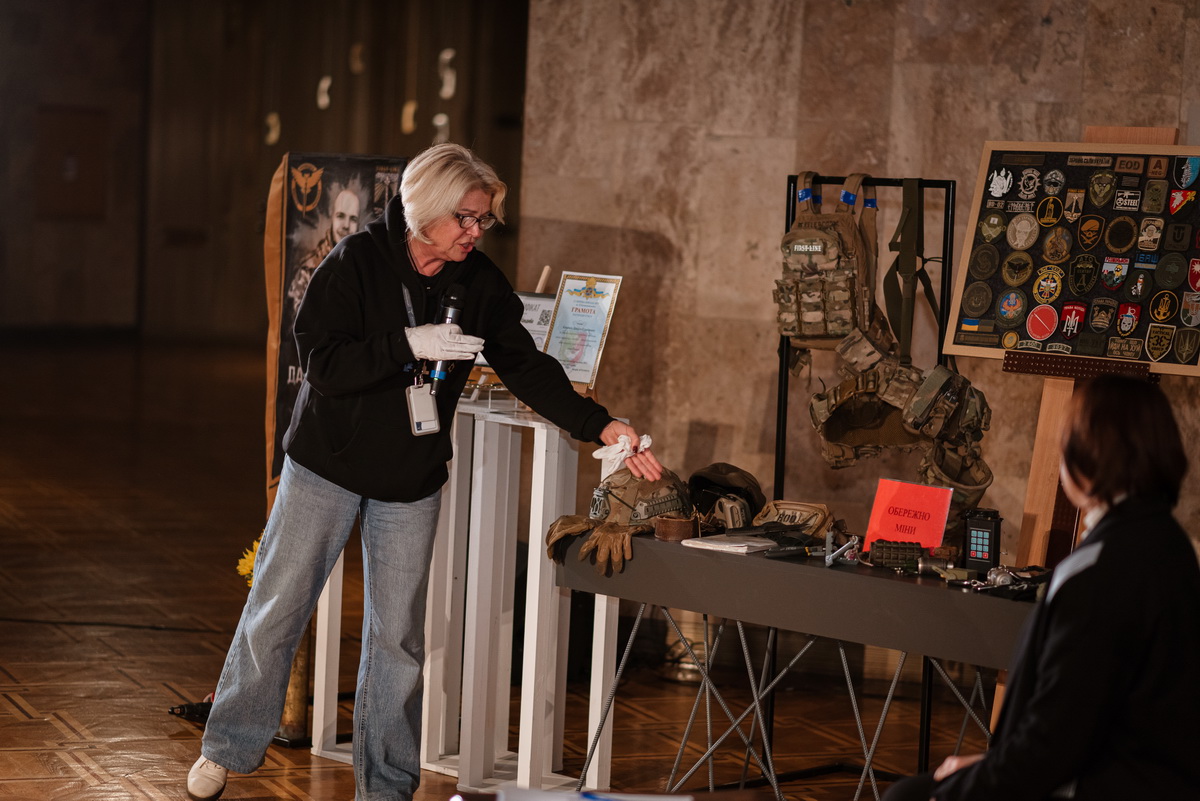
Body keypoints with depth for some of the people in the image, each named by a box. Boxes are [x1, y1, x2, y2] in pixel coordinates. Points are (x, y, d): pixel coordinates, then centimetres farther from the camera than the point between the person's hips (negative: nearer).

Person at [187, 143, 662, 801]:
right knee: (277, 611, 5)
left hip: (411, 479, 3)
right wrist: (409, 345, -28)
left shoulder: (480, 284, -3)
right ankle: (228, 748, 23)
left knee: (398, 635, 5)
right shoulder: (356, 262, -14)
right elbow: (321, 362, -20)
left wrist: (602, 427, -14)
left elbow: (527, 366, -4)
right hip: (327, 464, -3)